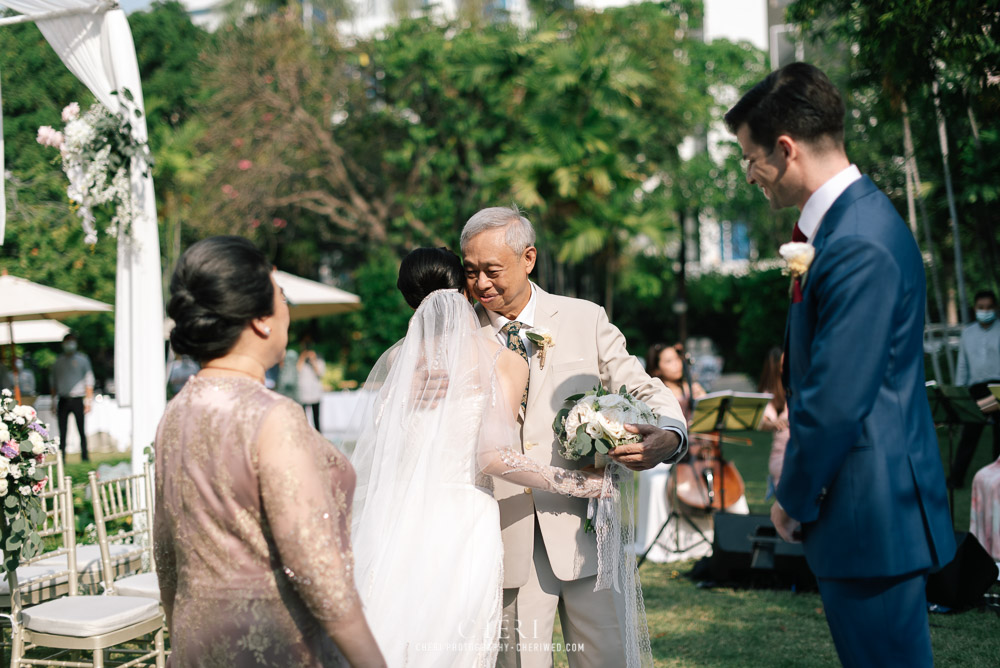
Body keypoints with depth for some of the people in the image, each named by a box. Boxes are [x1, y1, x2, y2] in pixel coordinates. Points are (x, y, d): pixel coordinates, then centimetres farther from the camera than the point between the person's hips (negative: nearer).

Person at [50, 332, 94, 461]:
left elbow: (89, 381, 4)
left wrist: (88, 401, -3)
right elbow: (54, 384, 17)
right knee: (62, 431, 0)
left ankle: (84, 455, 7)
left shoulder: (82, 359, 6)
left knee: (81, 430, 0)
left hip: (77, 400, -2)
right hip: (63, 401, 2)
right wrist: (53, 403, 12)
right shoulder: (58, 361, 13)